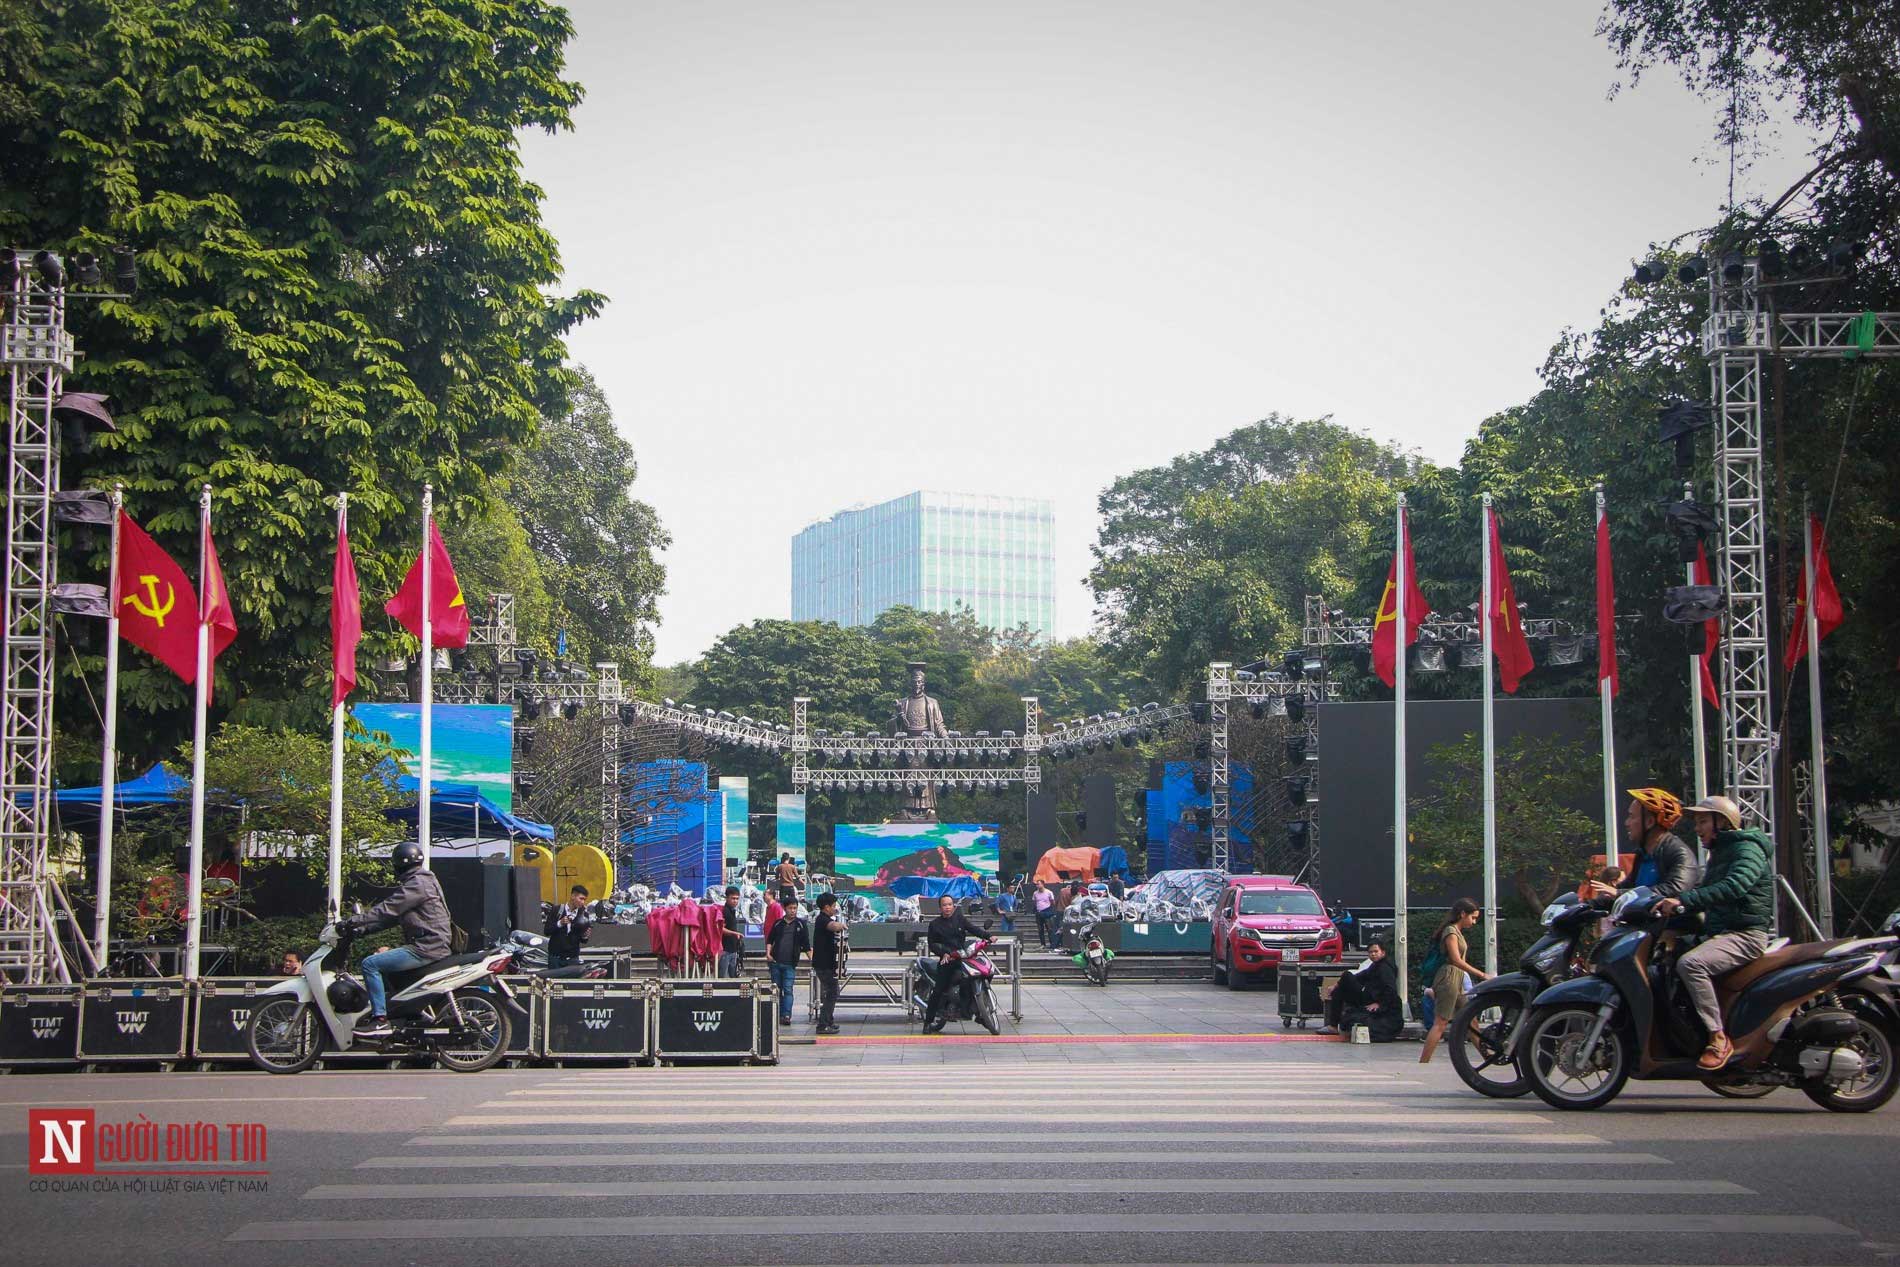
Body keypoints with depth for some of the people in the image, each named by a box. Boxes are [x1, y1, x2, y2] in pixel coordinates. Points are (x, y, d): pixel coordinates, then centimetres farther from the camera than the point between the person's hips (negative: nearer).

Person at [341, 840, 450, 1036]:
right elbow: (392, 915, 21)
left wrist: (354, 921, -16)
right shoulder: (422, 881, 21)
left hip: (426, 948, -11)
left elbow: (388, 909, -18)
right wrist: (363, 928, 14)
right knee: (379, 958, 26)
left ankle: (380, 1019, -19)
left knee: (370, 963, -15)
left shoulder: (417, 884, -12)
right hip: (432, 945, 11)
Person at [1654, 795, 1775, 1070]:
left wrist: (1683, 900, -35)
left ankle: (1719, 1038, -29)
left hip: (1745, 935, -10)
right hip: (1718, 933, 10)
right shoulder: (1719, 853, 23)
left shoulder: (1748, 849, -9)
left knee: (1690, 964, -32)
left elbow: (1734, 886, -28)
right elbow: (1706, 894, 31)